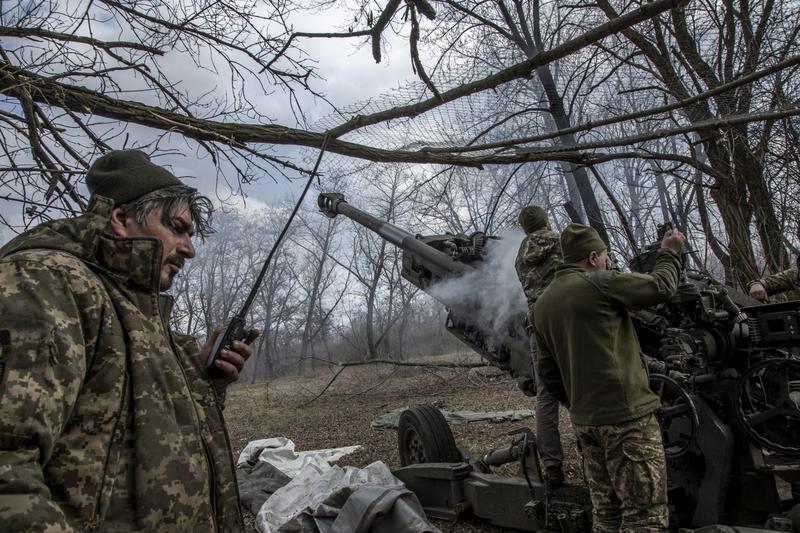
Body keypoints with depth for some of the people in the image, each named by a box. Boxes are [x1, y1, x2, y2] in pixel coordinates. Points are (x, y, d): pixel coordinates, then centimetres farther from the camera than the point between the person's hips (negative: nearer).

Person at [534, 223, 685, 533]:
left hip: (584, 422, 8)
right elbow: (662, 287, 0)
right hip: (627, 417, -8)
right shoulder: (599, 283, -11)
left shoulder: (543, 304, 11)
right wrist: (670, 253, 17)